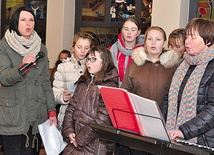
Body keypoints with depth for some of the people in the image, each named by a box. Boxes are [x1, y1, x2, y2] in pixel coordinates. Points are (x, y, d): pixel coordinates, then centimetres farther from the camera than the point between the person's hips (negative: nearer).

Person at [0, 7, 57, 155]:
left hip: (37, 115, 4)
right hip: (13, 115, -3)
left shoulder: (41, 48, 12)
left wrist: (52, 110, 6)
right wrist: (22, 67, -31)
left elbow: (46, 82, 12)